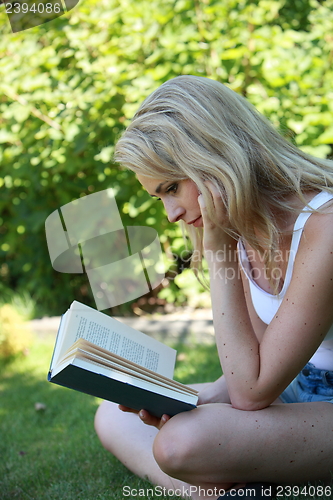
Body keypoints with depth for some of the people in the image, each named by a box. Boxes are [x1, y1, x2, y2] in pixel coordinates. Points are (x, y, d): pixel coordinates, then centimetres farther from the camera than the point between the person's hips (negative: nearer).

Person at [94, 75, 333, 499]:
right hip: (293, 390, 8)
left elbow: (251, 392, -25)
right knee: (113, 416, 2)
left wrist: (219, 257, -25)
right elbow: (259, 362, 5)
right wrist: (193, 400, -13)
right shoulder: (244, 230, -1)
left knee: (182, 442, -32)